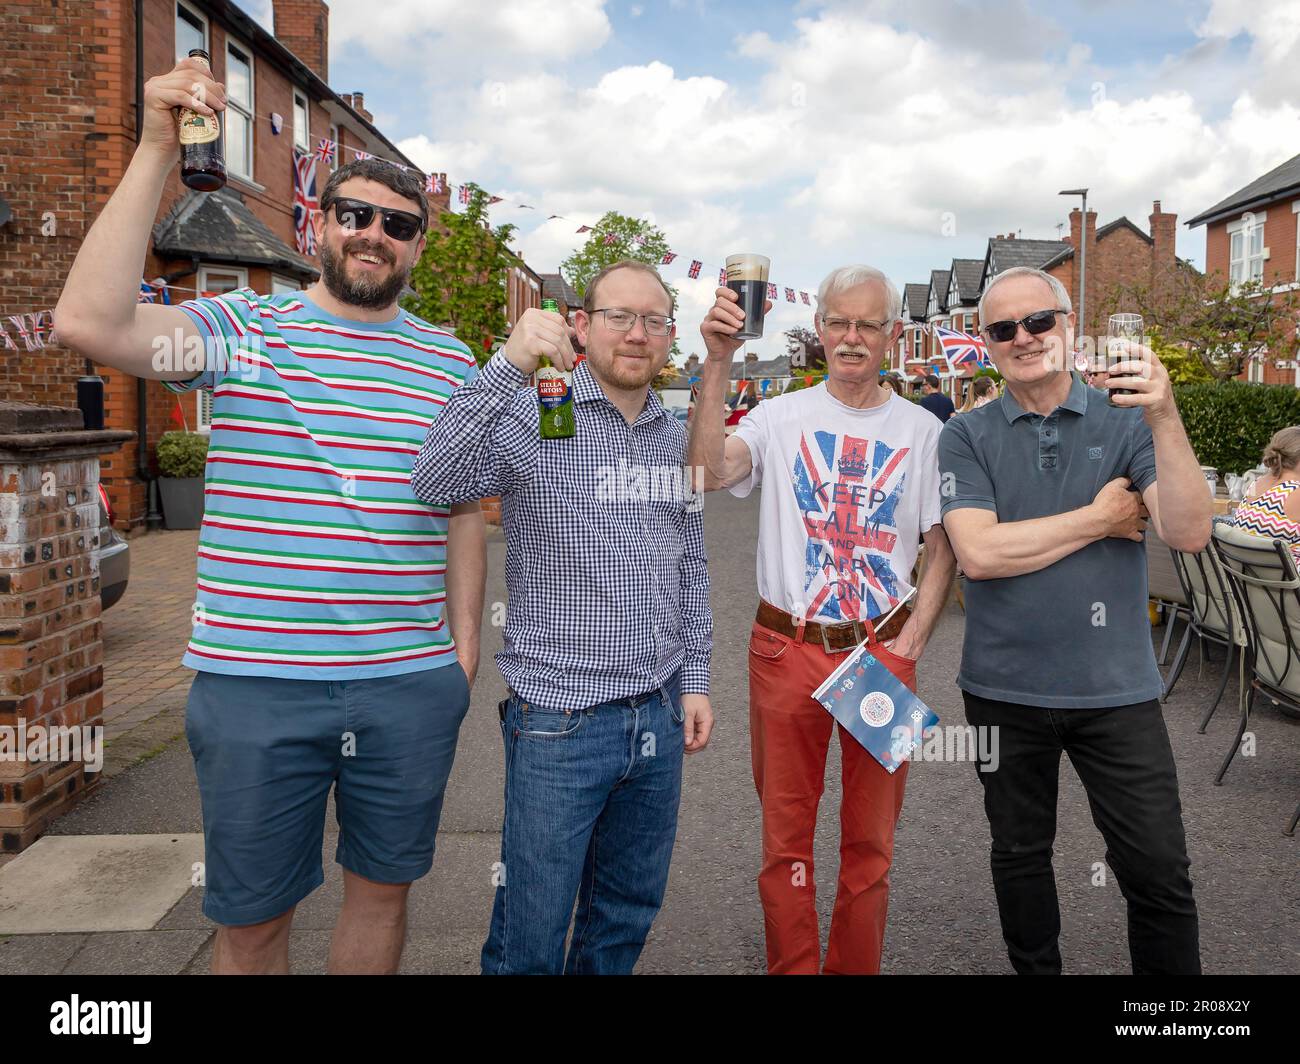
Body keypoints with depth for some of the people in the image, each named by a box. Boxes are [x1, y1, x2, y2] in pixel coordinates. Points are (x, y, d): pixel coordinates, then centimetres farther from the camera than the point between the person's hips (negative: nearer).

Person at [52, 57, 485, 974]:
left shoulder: (452, 366, 8)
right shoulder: (242, 330, -1)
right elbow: (90, 323, -18)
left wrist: (464, 643, 8)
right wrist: (158, 151, -19)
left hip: (412, 684, 3)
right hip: (256, 682, -2)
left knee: (383, 887, 17)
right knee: (252, 917, 13)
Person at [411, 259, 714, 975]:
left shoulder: (677, 436, 10)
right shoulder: (531, 416, -9)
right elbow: (435, 480, -27)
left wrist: (695, 678, 11)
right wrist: (509, 363, -35)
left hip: (660, 717, 6)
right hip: (560, 720, -5)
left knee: (627, 916, 21)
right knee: (531, 937, 7)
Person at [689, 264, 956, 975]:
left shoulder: (921, 431, 4)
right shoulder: (780, 418, 0)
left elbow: (943, 551, 6)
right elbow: (709, 472, -19)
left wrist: (907, 647, -4)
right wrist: (717, 364, -27)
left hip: (882, 653, 1)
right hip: (786, 649, -1)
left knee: (870, 839, 13)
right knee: (786, 836, 11)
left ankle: (854, 967, 31)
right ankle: (791, 968, 28)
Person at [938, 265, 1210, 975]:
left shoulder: (1125, 423, -1)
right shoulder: (966, 438, -2)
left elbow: (1189, 534, -15)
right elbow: (979, 553, -17)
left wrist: (1165, 420, -27)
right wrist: (1101, 519, -12)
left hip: (1116, 685, 0)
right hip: (1004, 689, 0)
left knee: (1158, 870, 5)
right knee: (1019, 855, 17)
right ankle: (1036, 969, 40)